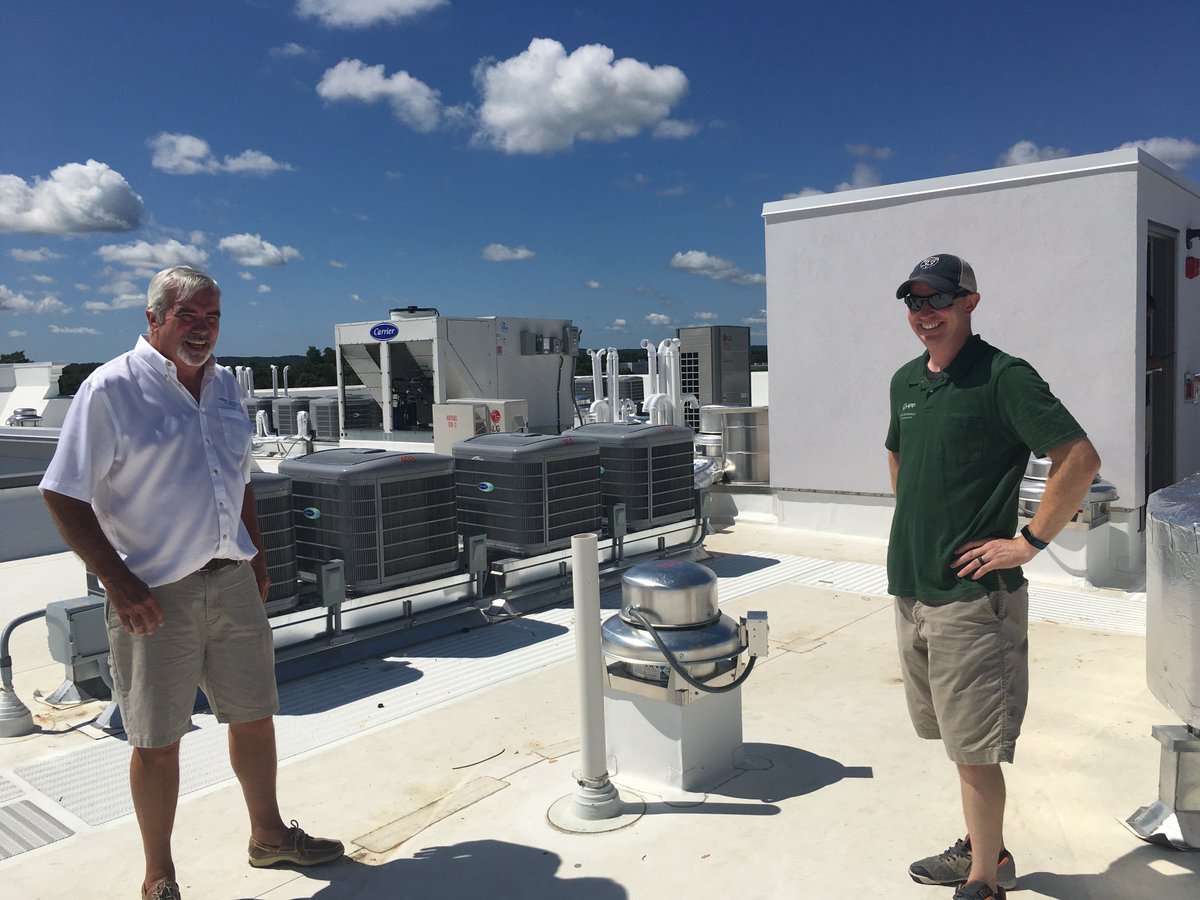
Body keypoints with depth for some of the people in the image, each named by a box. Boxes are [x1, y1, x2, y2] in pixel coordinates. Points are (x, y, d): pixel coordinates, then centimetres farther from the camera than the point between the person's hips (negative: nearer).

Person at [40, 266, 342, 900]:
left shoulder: (224, 385, 10)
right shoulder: (111, 389, -10)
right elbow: (63, 496, -12)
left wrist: (257, 558, 14)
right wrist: (119, 584, -17)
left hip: (232, 581, 6)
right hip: (154, 594, -5)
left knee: (254, 716, 15)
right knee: (157, 742, 7)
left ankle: (269, 836, 35)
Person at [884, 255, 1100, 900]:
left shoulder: (1002, 376, -12)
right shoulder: (905, 381, 11)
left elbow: (1080, 459, -18)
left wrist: (1028, 543, -17)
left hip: (972, 593, -8)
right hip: (912, 587, 8)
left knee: (975, 746, 0)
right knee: (954, 734, 19)